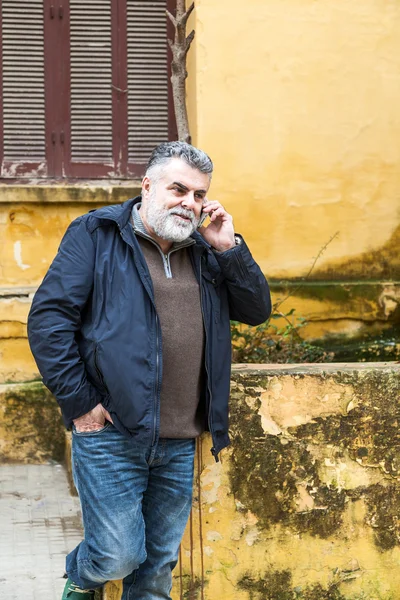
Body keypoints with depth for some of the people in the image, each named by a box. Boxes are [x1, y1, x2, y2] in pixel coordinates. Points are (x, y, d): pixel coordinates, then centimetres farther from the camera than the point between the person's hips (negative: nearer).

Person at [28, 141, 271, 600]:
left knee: (161, 561, 13)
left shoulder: (205, 251, 14)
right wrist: (79, 402, -13)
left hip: (179, 442, 5)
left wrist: (228, 248, -2)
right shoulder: (96, 234, -4)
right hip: (111, 431, -5)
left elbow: (257, 311, 11)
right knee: (120, 554, -2)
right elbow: (48, 317, -10)